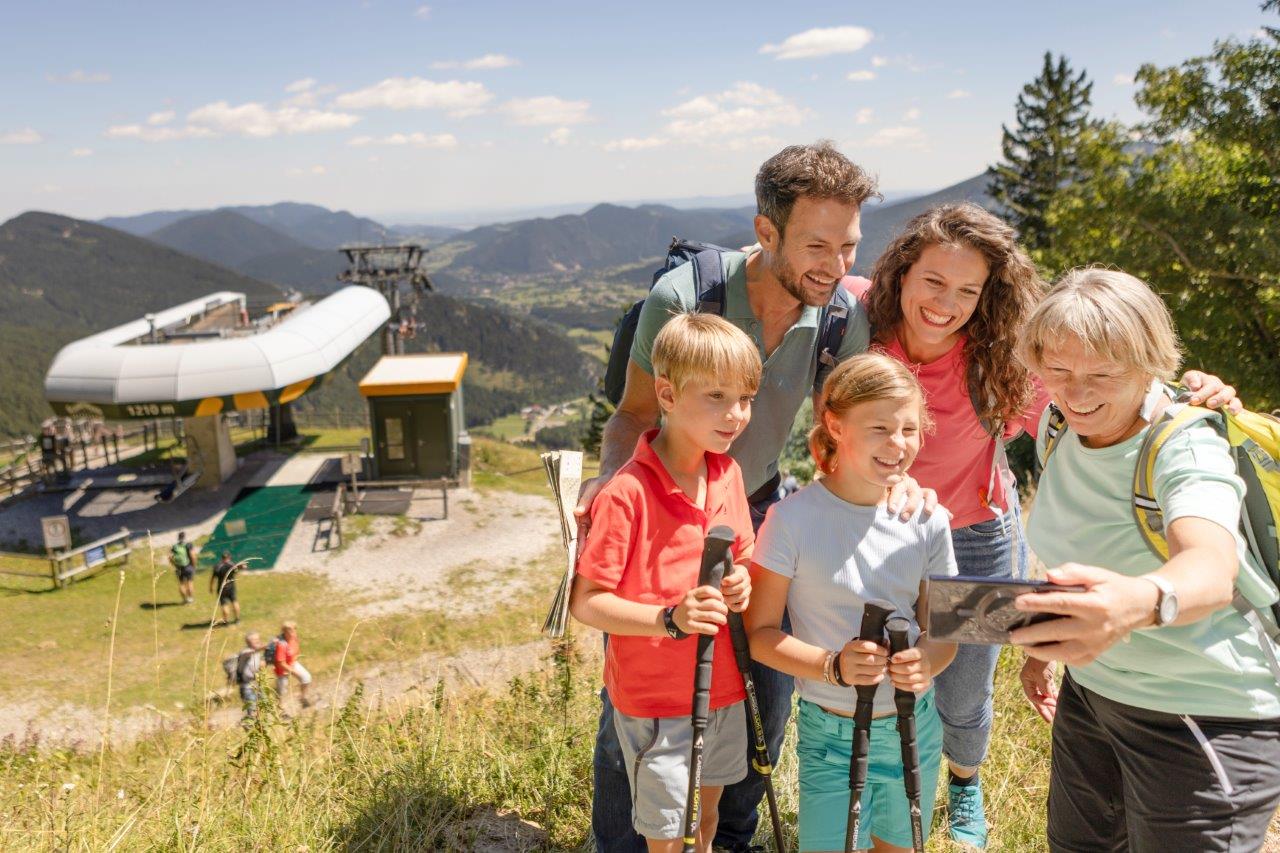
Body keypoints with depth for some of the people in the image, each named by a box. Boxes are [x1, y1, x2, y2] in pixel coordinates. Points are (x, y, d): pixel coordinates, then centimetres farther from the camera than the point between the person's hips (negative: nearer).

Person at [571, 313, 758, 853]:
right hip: (654, 699, -6)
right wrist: (669, 618, -32)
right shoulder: (627, 494, -25)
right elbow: (585, 602, -20)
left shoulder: (728, 473, -2)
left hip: (724, 689, 6)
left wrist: (743, 581, -9)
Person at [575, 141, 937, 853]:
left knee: (768, 697, 12)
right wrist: (608, 476, -37)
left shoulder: (845, 315, -12)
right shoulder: (684, 297, -25)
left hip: (758, 508, 4)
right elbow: (636, 414, -16)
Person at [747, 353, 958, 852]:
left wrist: (927, 662, -19)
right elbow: (759, 632, -12)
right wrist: (833, 666, -27)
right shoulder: (794, 519, -17)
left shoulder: (928, 521, -5)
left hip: (914, 724, 4)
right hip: (830, 731, -3)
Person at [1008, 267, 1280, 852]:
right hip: (1092, 689, 7)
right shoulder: (1058, 428, -3)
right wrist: (1042, 645, 14)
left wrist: (1142, 601, -66)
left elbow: (1213, 570, -44)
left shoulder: (1186, 449, -24)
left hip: (1208, 718, -6)